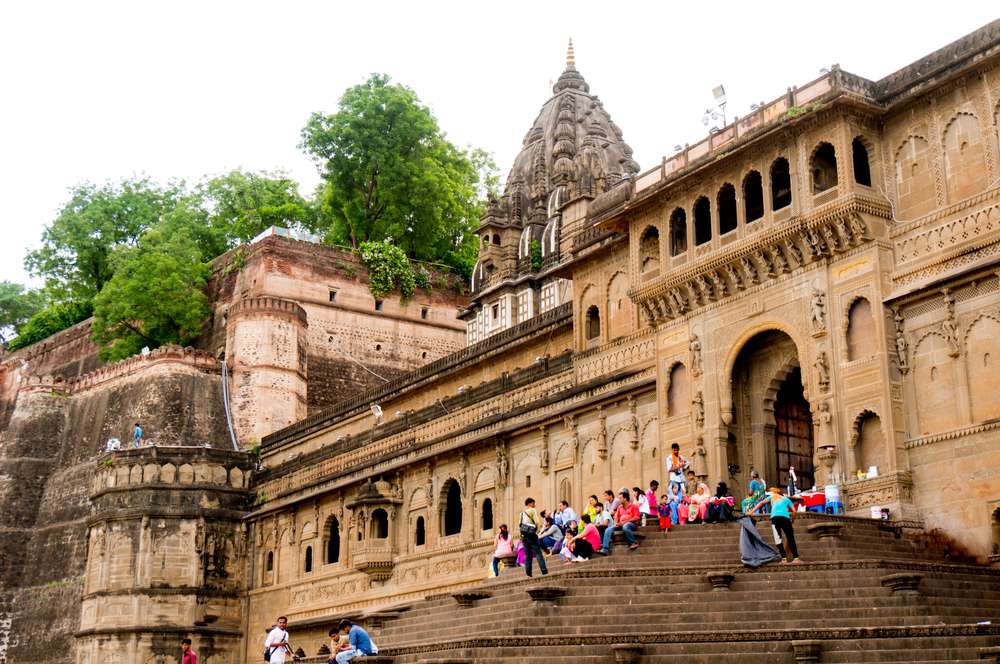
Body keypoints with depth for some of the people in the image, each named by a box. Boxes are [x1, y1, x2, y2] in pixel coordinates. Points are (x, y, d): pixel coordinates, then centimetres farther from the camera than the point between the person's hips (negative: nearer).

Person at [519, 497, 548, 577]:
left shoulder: (522, 513, 19)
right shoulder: (532, 511, -2)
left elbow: (519, 524, 17)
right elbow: (538, 522, -11)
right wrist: (537, 531, 1)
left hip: (523, 535, 7)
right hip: (531, 534, -7)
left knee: (528, 555, 8)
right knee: (538, 552, -7)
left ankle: (528, 573, 1)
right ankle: (544, 571, -16)